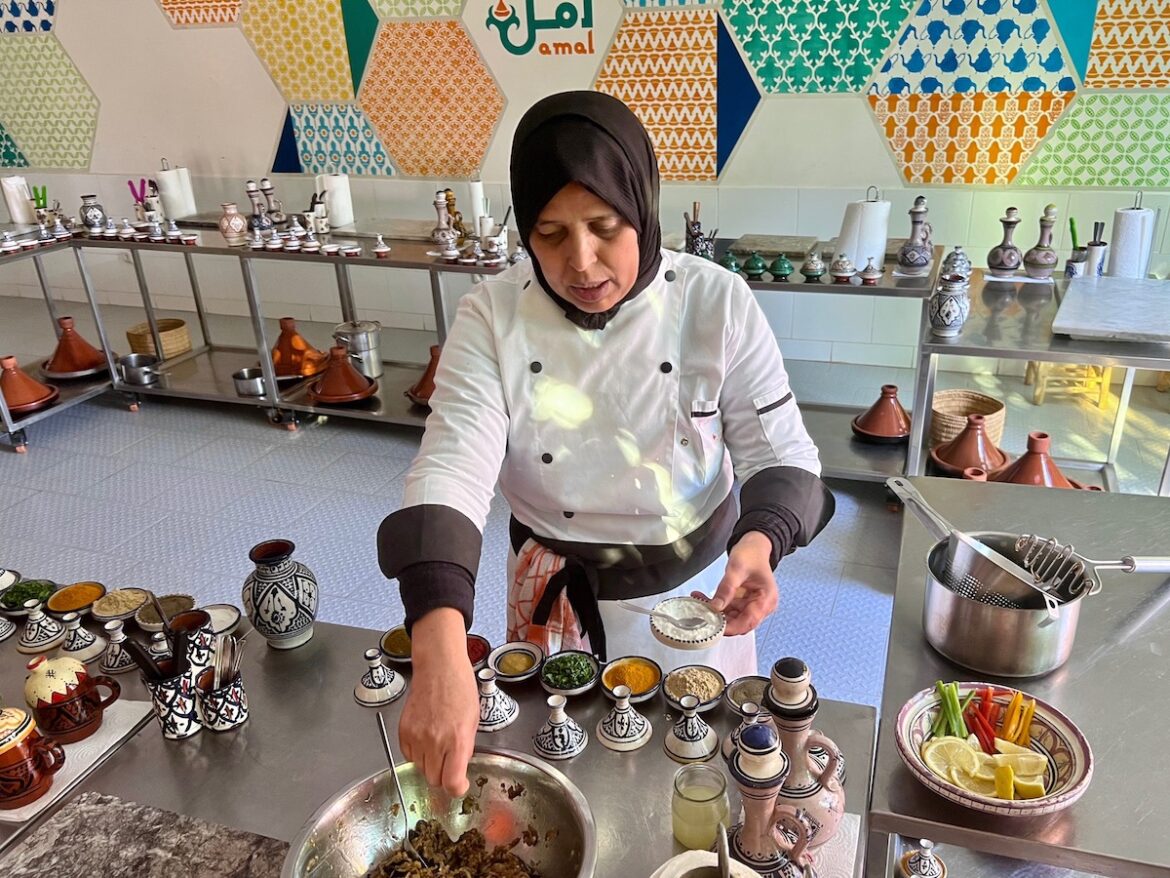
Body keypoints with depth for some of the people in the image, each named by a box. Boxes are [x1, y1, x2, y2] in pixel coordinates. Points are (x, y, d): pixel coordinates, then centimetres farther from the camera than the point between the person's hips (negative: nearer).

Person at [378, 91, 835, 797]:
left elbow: (781, 454, -12)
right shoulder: (493, 318, -17)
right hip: (556, 601, 1)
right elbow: (450, 473, -28)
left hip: (694, 594, 0)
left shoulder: (717, 303, -18)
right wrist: (440, 659, -43)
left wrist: (760, 542, -35)